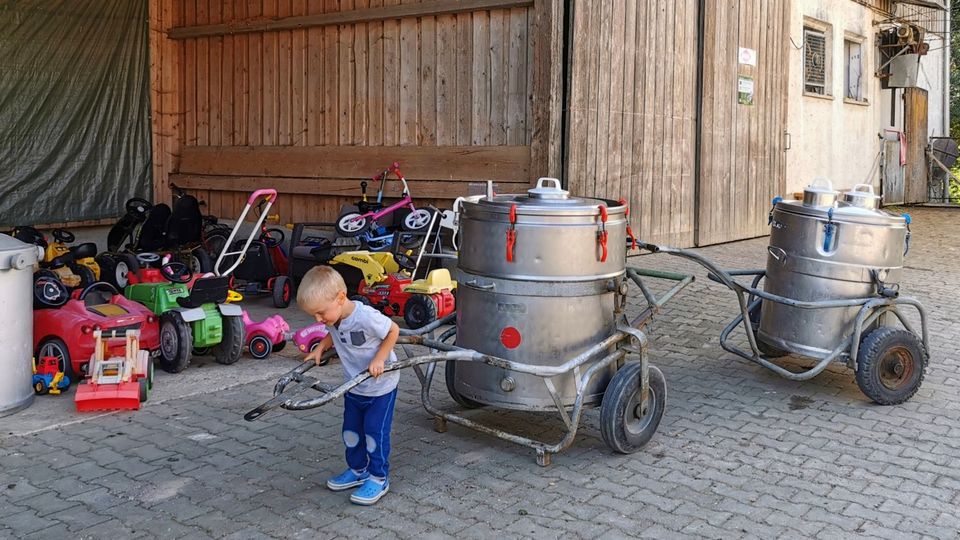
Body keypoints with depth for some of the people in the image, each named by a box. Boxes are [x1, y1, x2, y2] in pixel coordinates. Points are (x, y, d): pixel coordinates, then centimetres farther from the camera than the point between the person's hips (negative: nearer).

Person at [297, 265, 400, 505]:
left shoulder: (366, 317, -33)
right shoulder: (334, 318, -10)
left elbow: (393, 330, -19)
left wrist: (379, 359, -24)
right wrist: (320, 348, -3)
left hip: (380, 386, -7)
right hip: (354, 387, 7)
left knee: (375, 433, 0)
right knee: (351, 431, 15)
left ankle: (379, 478, 15)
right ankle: (357, 470, 34)